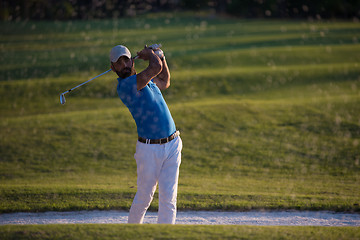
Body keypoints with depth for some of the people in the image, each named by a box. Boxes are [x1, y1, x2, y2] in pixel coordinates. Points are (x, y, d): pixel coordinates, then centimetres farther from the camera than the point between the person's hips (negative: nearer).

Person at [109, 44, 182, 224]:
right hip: (149, 149, -6)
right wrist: (149, 54, -1)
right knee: (144, 197, 5)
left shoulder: (145, 80, 13)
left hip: (172, 145, 6)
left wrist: (161, 57, 22)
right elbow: (156, 68, -22)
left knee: (168, 197, 0)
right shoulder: (124, 85, -15)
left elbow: (165, 82, 35)